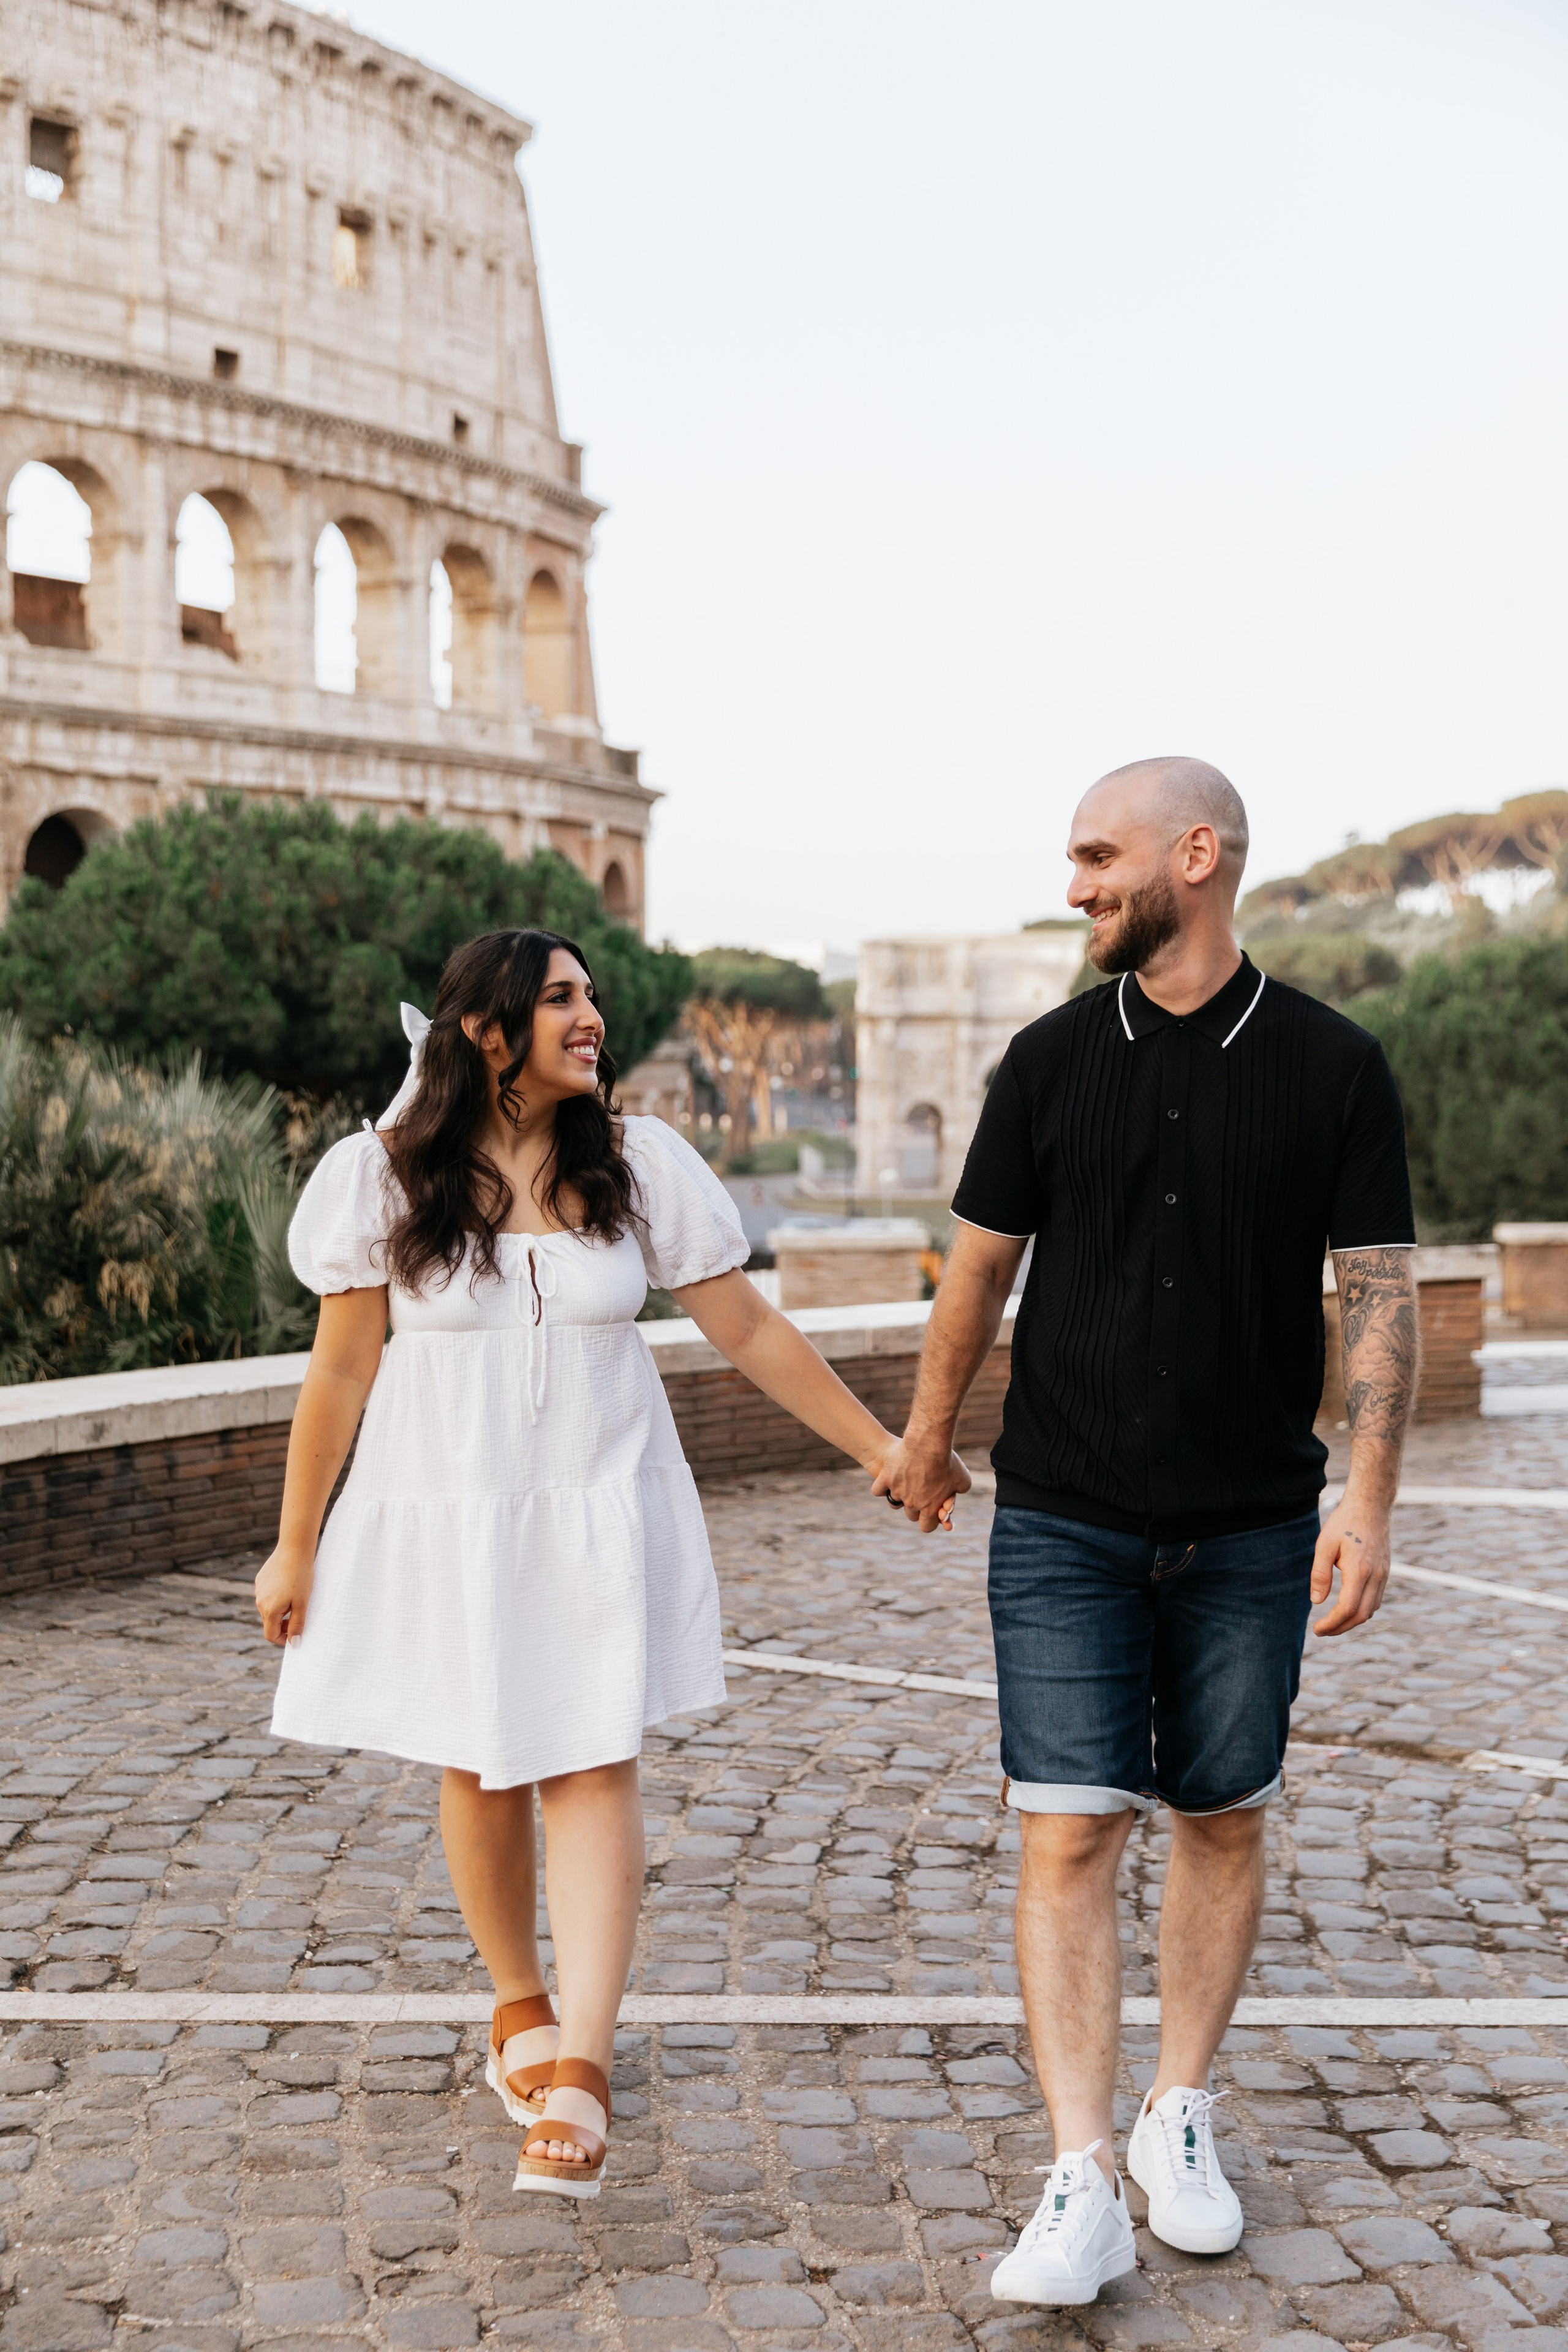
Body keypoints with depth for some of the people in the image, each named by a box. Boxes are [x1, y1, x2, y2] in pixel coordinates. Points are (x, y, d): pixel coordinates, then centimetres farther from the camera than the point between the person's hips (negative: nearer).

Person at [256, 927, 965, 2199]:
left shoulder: (638, 1167, -3)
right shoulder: (384, 1178, -6)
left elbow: (749, 1330, 1)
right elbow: (342, 1372, -1)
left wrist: (883, 1448, 1)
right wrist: (295, 1549, 2)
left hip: (601, 1517, 0)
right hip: (446, 1516, 0)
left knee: (594, 1770, -7)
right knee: (480, 1773, 10)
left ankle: (579, 2075, -8)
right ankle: (520, 2004, 34)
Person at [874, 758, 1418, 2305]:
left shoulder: (1333, 1067, -3)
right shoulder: (1052, 1060, 0)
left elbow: (1378, 1297, -2)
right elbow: (981, 1265, 10)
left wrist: (1369, 1502, -10)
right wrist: (927, 1439, 19)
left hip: (1251, 1532, 0)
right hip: (1063, 1523, 0)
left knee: (1222, 1823, 11)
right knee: (1069, 1833, -6)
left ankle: (1182, 2117, 28)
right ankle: (1082, 2181, -2)